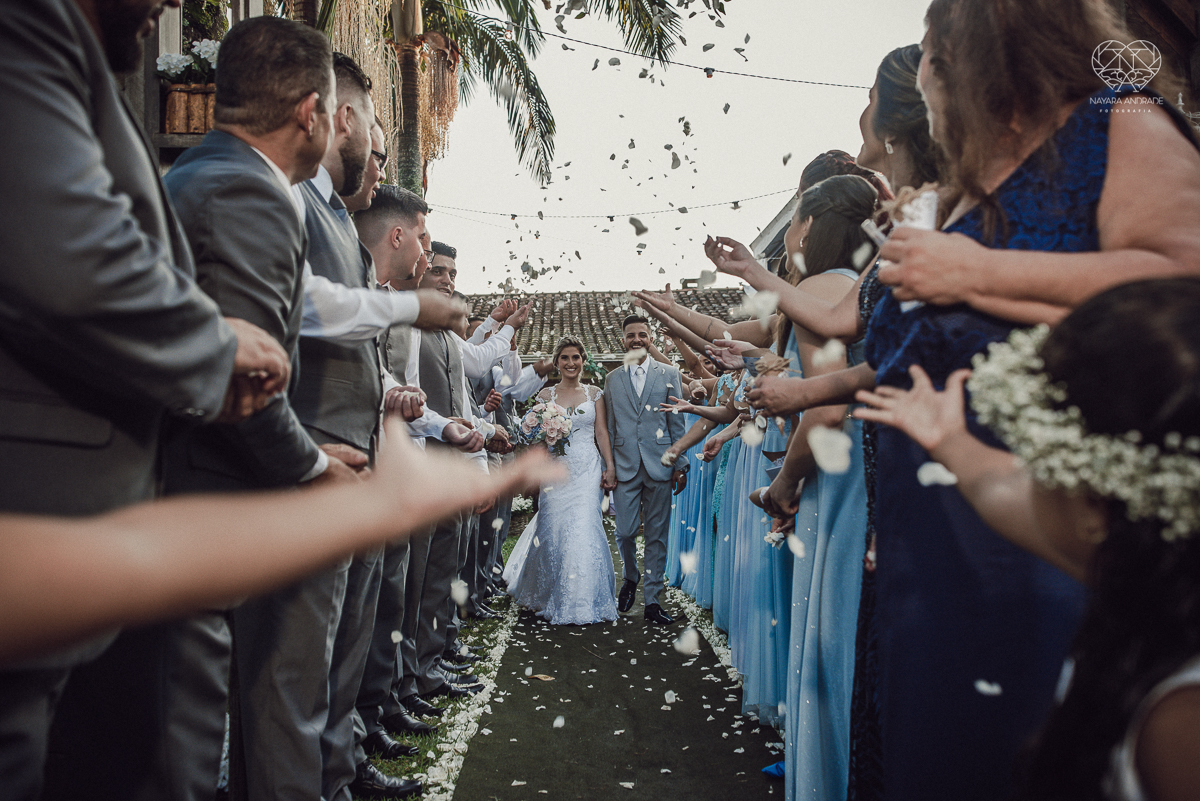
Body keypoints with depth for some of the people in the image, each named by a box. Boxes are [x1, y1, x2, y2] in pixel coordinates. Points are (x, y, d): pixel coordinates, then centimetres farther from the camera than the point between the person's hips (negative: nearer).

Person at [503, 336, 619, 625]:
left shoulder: (594, 393, 8)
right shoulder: (546, 394, 8)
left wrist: (610, 467, -4)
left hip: (587, 468, -1)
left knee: (582, 528, -9)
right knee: (554, 528, 0)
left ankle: (580, 600, 4)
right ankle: (551, 596, 19)